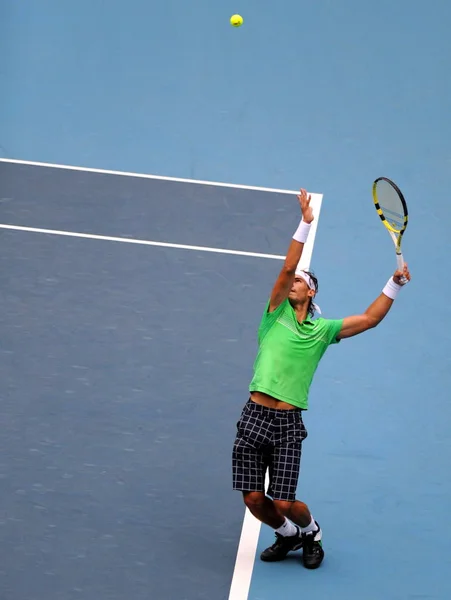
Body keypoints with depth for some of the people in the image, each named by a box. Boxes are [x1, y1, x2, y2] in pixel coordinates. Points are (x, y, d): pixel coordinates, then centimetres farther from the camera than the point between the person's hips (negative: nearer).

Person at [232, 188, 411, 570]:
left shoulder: (322, 330, 12)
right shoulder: (276, 315, 9)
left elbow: (370, 319, 15)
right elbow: (287, 268, -2)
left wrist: (395, 285, 6)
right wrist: (305, 225, -8)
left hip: (288, 424, -1)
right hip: (254, 417, 1)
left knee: (285, 504, -6)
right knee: (255, 500, -2)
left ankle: (312, 531, 28)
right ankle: (288, 535, 29)